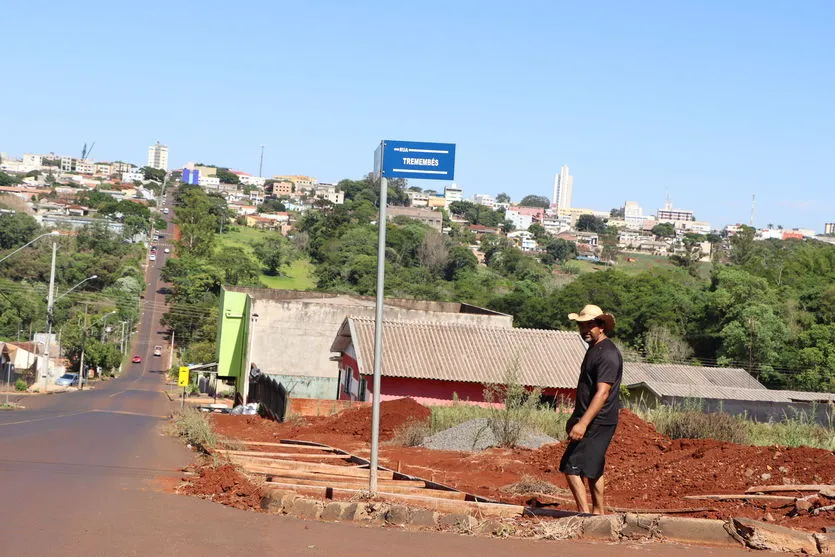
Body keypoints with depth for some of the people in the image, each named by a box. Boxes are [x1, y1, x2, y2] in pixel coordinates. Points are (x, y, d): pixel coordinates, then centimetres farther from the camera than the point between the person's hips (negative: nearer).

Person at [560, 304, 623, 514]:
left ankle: (584, 513, -10)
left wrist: (583, 423, -29)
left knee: (571, 467, -12)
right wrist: (575, 417, 26)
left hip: (597, 423, -11)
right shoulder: (594, 349, 15)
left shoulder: (608, 354, -18)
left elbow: (602, 393, -25)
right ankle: (599, 513, 25)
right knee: (593, 469, 17)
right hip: (593, 422, 11)